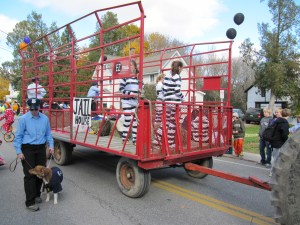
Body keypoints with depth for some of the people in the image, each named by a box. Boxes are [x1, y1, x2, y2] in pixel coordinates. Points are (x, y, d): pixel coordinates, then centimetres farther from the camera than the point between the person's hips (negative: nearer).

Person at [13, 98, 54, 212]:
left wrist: (51, 146, -1)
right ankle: (30, 202, 3)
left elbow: (48, 134, 10)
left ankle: (36, 195, 32)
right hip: (28, 149, -4)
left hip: (41, 149, 4)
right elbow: (18, 136, -5)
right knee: (29, 175, -4)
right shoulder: (23, 119, -8)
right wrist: (19, 152, -8)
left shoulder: (45, 118, 1)